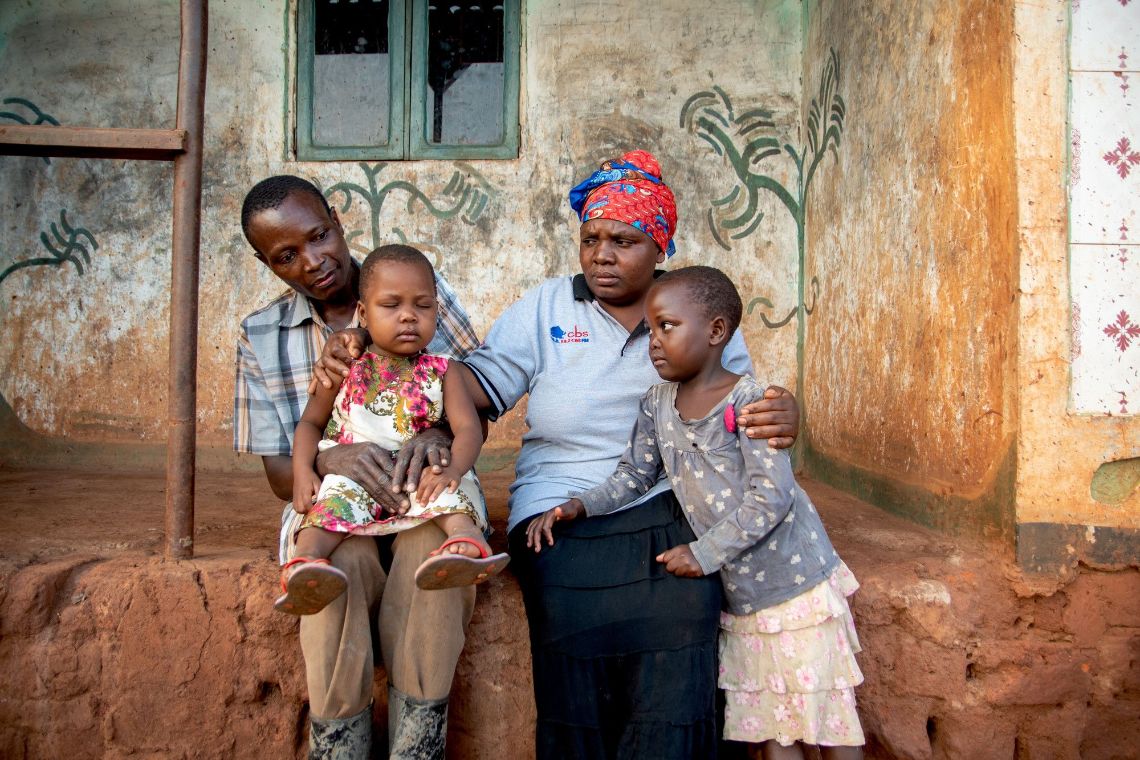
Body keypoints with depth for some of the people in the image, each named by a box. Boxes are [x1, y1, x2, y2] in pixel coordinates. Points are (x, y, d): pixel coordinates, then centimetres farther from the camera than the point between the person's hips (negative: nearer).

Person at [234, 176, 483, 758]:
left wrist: (438, 435, -23)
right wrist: (330, 460, -22)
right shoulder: (260, 337, 6)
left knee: (435, 545, -34)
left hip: (426, 494, 0)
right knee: (340, 564, -33)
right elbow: (279, 475, 3)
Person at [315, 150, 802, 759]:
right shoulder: (546, 309, 13)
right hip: (562, 518, 0)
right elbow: (478, 384, 4)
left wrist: (780, 417, -14)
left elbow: (745, 411, 10)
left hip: (671, 510, 1)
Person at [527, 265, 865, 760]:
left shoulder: (747, 400, -17)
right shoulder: (657, 403, 1)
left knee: (827, 719, 7)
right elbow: (633, 476, 8)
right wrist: (578, 506, -7)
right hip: (740, 598, 5)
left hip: (797, 584, -5)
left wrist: (704, 554, -20)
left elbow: (770, 497, -21)